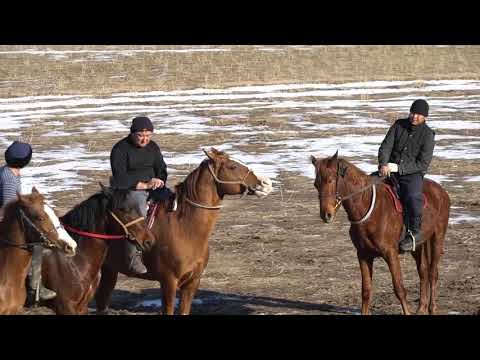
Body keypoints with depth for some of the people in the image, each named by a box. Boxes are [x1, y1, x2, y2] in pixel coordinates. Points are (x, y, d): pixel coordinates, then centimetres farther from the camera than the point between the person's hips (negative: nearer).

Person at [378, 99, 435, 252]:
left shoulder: (427, 135, -3)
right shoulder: (399, 125, 8)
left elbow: (423, 164, -10)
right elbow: (385, 147, 2)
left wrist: (399, 168, -19)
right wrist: (383, 164, -18)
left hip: (412, 174, -5)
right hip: (390, 171, 5)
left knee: (413, 196, -34)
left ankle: (415, 232, -19)